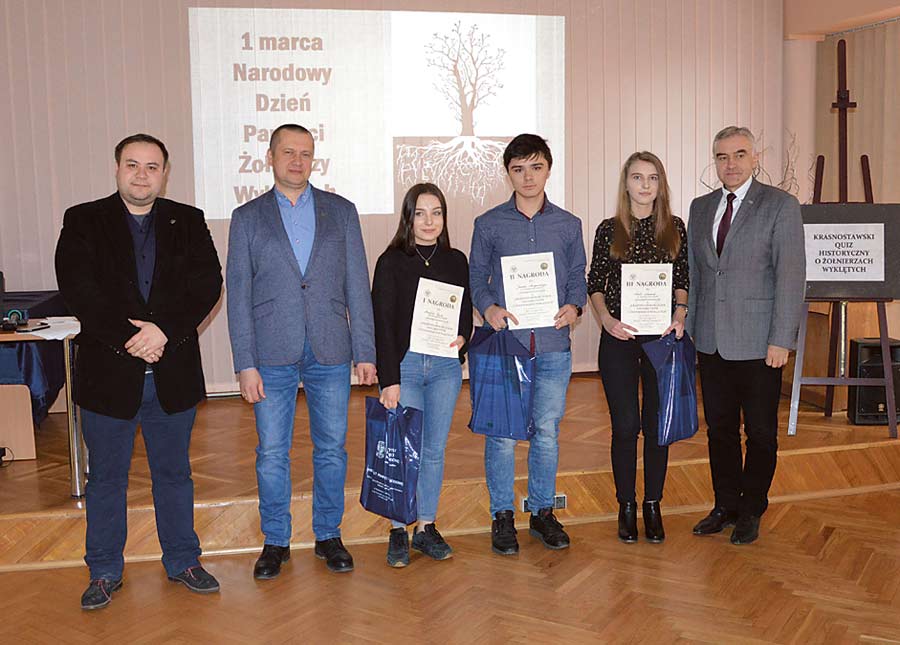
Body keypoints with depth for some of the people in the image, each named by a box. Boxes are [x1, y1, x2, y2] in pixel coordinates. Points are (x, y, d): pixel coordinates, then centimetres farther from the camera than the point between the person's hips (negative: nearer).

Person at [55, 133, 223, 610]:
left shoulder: (188, 222, 6)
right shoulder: (83, 222, 1)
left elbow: (207, 285, -4)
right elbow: (78, 290, -10)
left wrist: (164, 330, -18)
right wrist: (131, 339, -19)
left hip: (173, 373, 1)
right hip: (108, 373, -1)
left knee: (174, 473, 14)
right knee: (106, 478, 11)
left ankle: (182, 561, 29)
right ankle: (105, 571, 27)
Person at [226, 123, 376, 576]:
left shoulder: (341, 211, 6)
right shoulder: (247, 217, 4)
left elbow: (357, 284, 4)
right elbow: (238, 295, 1)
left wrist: (365, 352, -1)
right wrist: (245, 364, -6)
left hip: (330, 352, 1)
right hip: (272, 355, -1)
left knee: (332, 449, 9)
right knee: (272, 453, 7)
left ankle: (328, 535, 26)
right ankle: (276, 541, 24)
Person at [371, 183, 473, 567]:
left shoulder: (456, 261, 8)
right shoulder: (391, 261, -3)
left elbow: (466, 314, 16)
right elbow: (383, 322, -7)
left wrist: (462, 339, -5)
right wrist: (389, 379, -13)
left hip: (445, 366, 3)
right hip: (404, 364, -3)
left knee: (435, 449, 9)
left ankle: (426, 527, 22)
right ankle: (398, 531, 14)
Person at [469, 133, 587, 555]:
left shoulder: (568, 225, 10)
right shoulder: (489, 224, 4)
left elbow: (578, 277, 13)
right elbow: (476, 277, 7)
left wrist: (574, 305, -7)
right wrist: (488, 308, -12)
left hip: (553, 344, 2)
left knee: (547, 431, 8)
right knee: (502, 433, 2)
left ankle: (542, 512, 24)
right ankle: (502, 516, 17)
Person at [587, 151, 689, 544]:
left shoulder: (674, 228, 6)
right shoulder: (608, 230, 3)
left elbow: (683, 280, 10)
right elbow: (595, 285, 5)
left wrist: (680, 314, -7)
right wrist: (606, 319, -11)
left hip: (662, 337, 1)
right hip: (619, 338, -1)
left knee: (657, 423, 7)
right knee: (625, 424, 1)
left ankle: (653, 506, 21)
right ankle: (626, 507, 17)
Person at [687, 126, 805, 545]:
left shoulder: (780, 206, -5)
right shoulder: (701, 207, 11)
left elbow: (791, 275, -10)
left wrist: (781, 339, -14)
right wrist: (689, 327, 10)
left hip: (758, 343, -4)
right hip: (711, 341, 5)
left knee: (760, 432, 8)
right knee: (720, 429, 13)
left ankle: (751, 511, 24)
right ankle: (726, 506, 27)